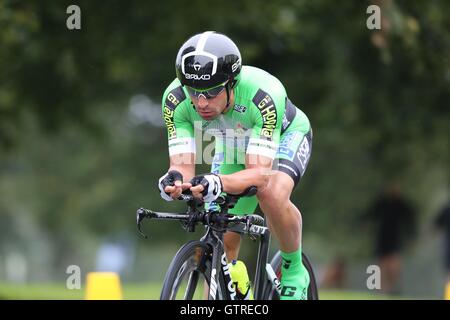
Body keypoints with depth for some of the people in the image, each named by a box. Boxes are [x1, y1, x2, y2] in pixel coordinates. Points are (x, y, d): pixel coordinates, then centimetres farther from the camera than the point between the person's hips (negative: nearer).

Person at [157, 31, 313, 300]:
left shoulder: (263, 94, -42)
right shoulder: (176, 99, -32)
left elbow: (260, 173, -45)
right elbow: (183, 164, -31)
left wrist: (218, 183, -64)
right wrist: (176, 180, -56)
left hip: (284, 136, -4)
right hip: (234, 147, 4)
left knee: (272, 195, -35)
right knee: (223, 244, -7)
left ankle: (294, 271, -10)